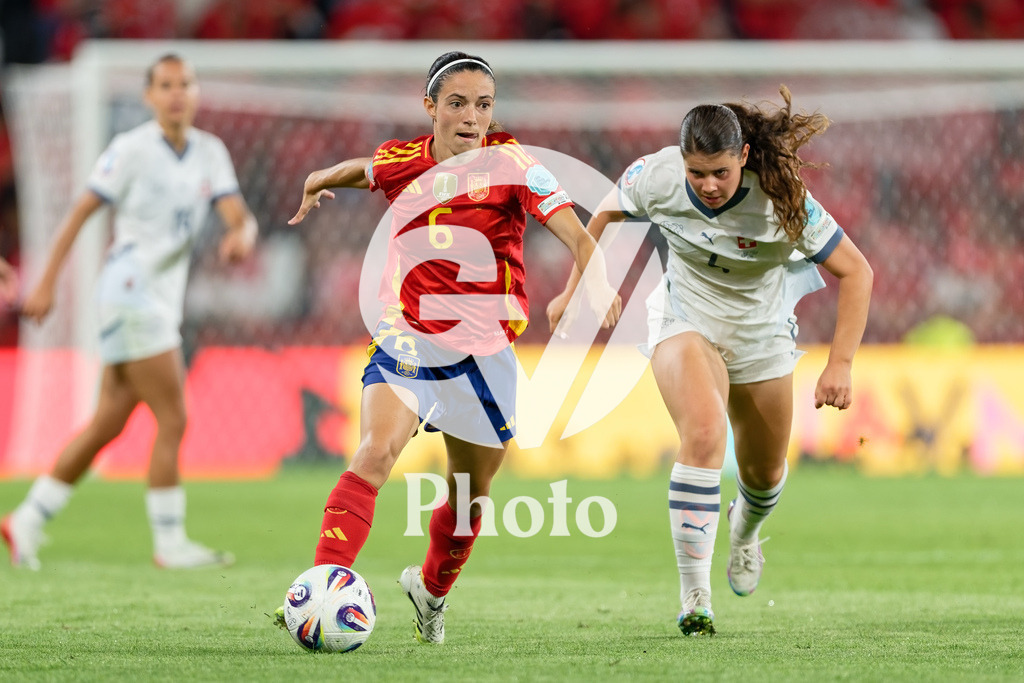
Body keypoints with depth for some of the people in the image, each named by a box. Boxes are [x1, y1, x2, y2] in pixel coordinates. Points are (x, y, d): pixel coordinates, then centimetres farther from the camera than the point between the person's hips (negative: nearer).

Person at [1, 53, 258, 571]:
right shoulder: (132, 149, -9)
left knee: (107, 425, 10)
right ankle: (170, 543, -3)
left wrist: (242, 235, -25)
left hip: (164, 299, 7)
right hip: (130, 291, -7)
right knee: (173, 420, -10)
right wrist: (46, 284, -8)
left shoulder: (210, 152, 8)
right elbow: (80, 212, -6)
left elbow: (238, 215, 0)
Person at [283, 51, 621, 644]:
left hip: (483, 351, 0)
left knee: (470, 497, 13)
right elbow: (359, 169, 28)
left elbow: (575, 234, -14)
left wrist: (599, 285, -32)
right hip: (406, 342, 0)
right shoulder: (400, 163, 3)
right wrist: (315, 185, 42)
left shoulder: (511, 164, -7)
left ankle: (432, 590, 43)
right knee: (376, 451, -26)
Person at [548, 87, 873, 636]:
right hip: (685, 321, -1)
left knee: (765, 473, 15)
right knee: (703, 435, -29)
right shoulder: (656, 177, -23)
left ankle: (744, 531, 55)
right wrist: (574, 291, 6)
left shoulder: (782, 199, -28)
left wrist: (840, 365, -25)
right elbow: (606, 214, 1)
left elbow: (856, 271, -20)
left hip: (761, 334, 1)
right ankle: (694, 597, -26)